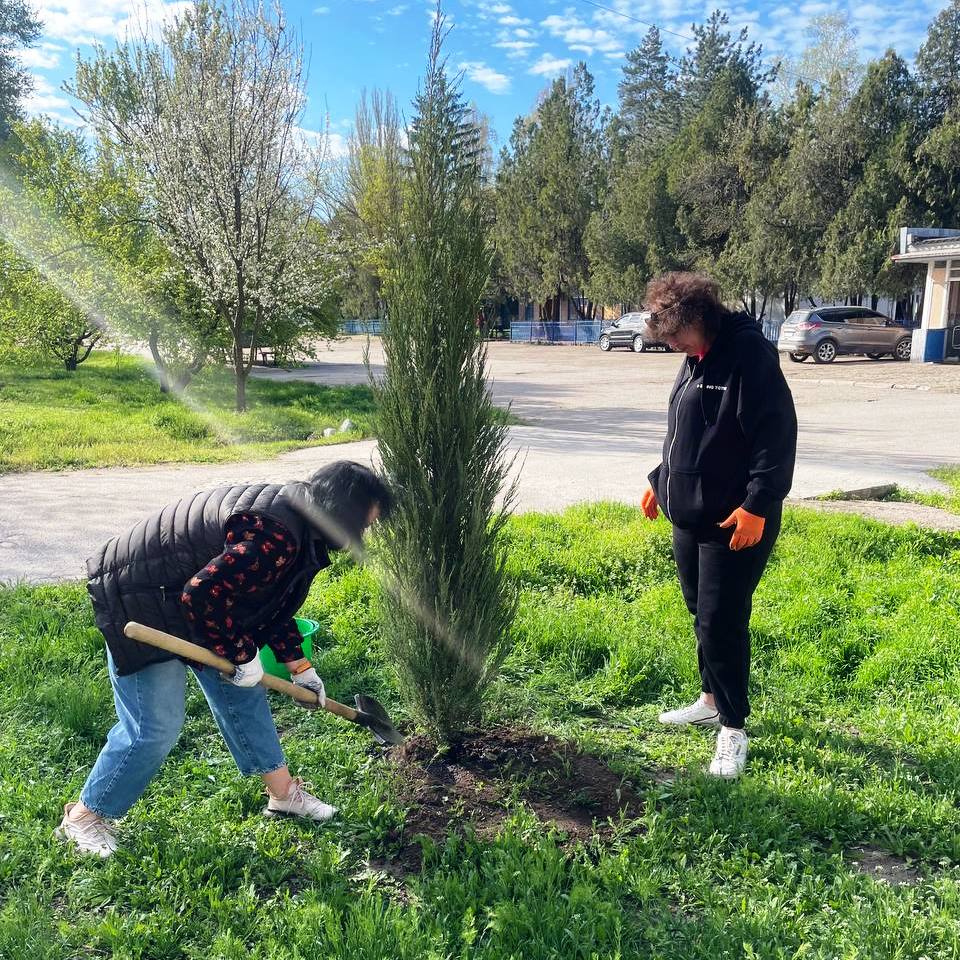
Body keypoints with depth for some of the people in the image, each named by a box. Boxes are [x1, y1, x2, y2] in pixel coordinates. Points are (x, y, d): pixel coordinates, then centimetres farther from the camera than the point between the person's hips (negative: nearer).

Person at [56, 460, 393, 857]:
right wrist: (243, 655, -20)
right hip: (138, 604, -10)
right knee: (155, 727, -4)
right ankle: (84, 817, 17)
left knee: (241, 693, 13)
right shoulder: (275, 536, -32)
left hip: (190, 598, 10)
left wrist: (299, 667, 17)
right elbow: (204, 595, -34)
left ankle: (282, 792, 26)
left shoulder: (295, 520, 2)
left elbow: (273, 602, 14)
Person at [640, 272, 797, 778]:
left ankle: (733, 729, 9)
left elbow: (778, 437, -21)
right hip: (690, 516, 9)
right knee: (701, 615, 18)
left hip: (737, 522, -9)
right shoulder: (696, 359, 11)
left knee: (722, 622, -5)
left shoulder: (750, 357, -17)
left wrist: (757, 506, -25)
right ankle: (712, 701, 34)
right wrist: (661, 480, 22)